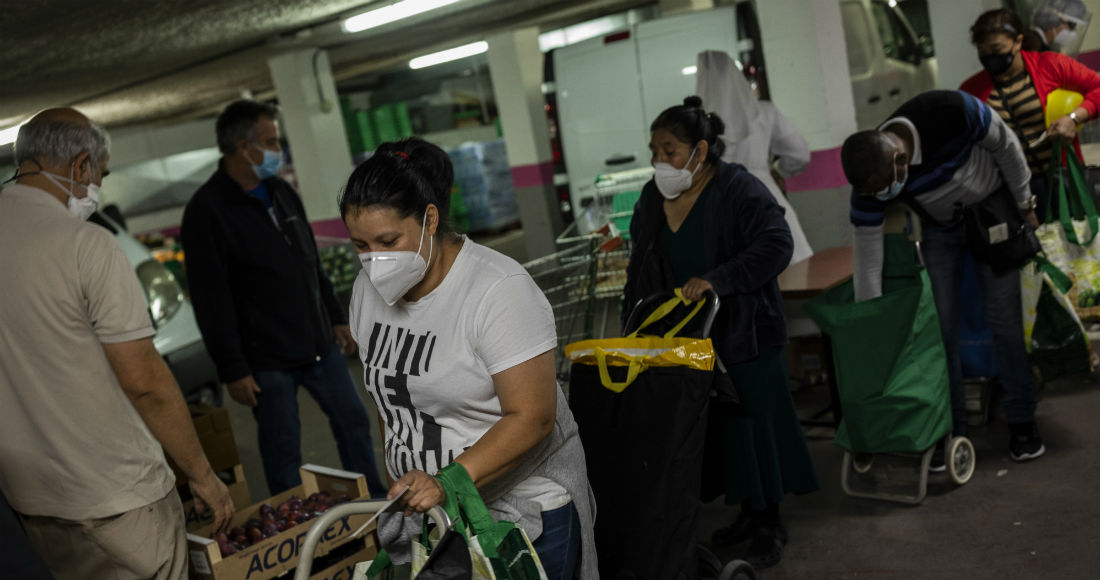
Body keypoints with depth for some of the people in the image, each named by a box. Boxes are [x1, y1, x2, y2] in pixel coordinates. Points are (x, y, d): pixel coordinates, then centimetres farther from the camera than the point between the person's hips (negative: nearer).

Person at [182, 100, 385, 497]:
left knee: (353, 422, 15)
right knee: (283, 450, 3)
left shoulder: (281, 192, 9)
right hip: (266, 359, -7)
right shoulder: (206, 211, -14)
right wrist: (232, 370, -17)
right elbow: (211, 301, -16)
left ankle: (374, 503, 31)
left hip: (319, 344, 7)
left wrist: (336, 317, 18)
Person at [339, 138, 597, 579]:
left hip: (524, 507, -5)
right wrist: (399, 482, 9)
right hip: (425, 508, 6)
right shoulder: (370, 287, 0)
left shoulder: (499, 290, -21)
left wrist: (448, 482, -32)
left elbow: (531, 418, -24)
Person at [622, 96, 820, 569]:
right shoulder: (652, 198, 6)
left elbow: (776, 245, -23)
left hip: (744, 335, -5)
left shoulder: (739, 189, -14)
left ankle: (769, 523, 19)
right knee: (717, 424, 11)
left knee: (753, 421, 3)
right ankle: (748, 511, 29)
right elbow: (640, 268, 14)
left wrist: (716, 280, -31)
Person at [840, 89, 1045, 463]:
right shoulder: (870, 177, -28)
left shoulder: (954, 113, -37)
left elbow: (1006, 146, -16)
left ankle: (1021, 422, 9)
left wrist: (1024, 203, -4)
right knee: (940, 326, -4)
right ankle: (951, 429, 9)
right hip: (940, 230, 2)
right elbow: (867, 255, -21)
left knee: (1003, 317, -4)